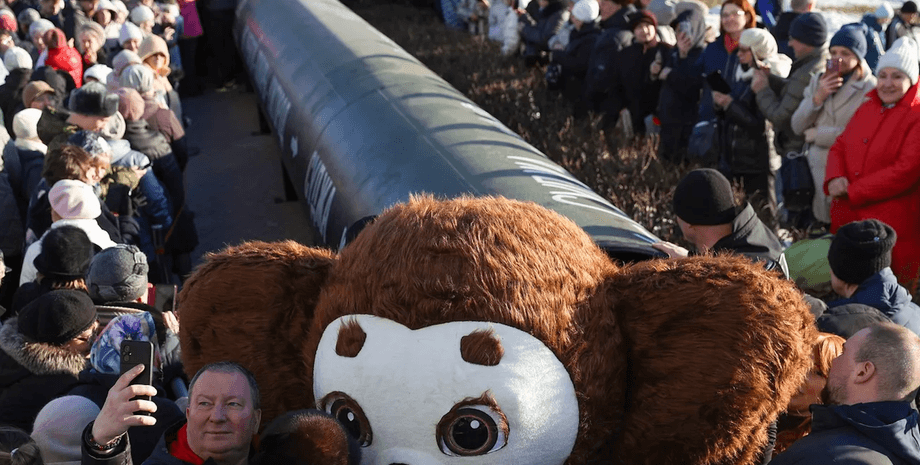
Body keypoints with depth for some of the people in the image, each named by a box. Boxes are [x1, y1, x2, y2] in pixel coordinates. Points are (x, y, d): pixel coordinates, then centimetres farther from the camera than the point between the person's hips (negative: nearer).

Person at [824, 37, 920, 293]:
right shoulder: (867, 107, 14)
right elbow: (840, 146, 16)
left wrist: (852, 191, -14)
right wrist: (835, 178, -7)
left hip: (892, 224, -6)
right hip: (847, 219, 6)